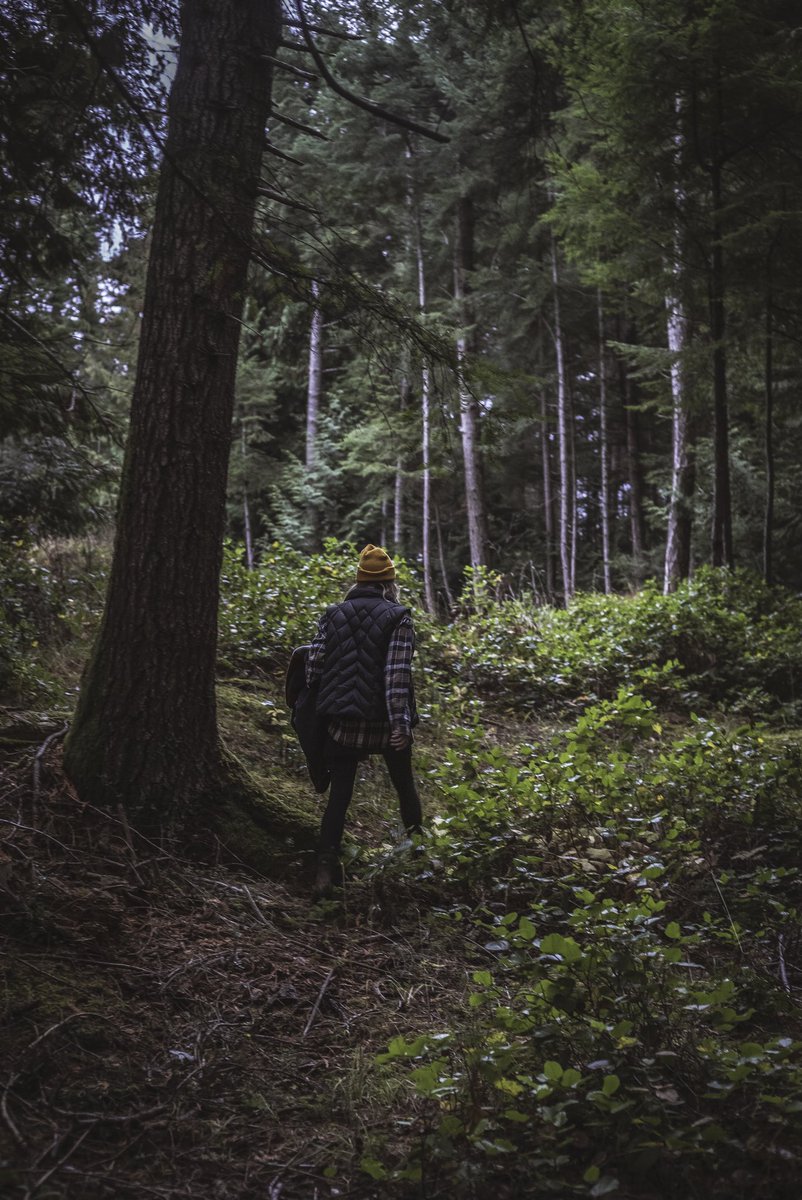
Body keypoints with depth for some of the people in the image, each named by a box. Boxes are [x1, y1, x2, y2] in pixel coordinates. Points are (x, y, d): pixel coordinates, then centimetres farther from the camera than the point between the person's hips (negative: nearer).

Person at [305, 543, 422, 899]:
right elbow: (397, 672, -17)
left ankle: (325, 870, -3)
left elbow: (313, 665, -1)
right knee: (405, 787, 20)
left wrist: (319, 707, 13)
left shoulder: (333, 614, 2)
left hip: (342, 721, 2)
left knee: (339, 795, 6)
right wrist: (400, 721, -17)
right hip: (385, 723, -2)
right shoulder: (397, 617, -8)